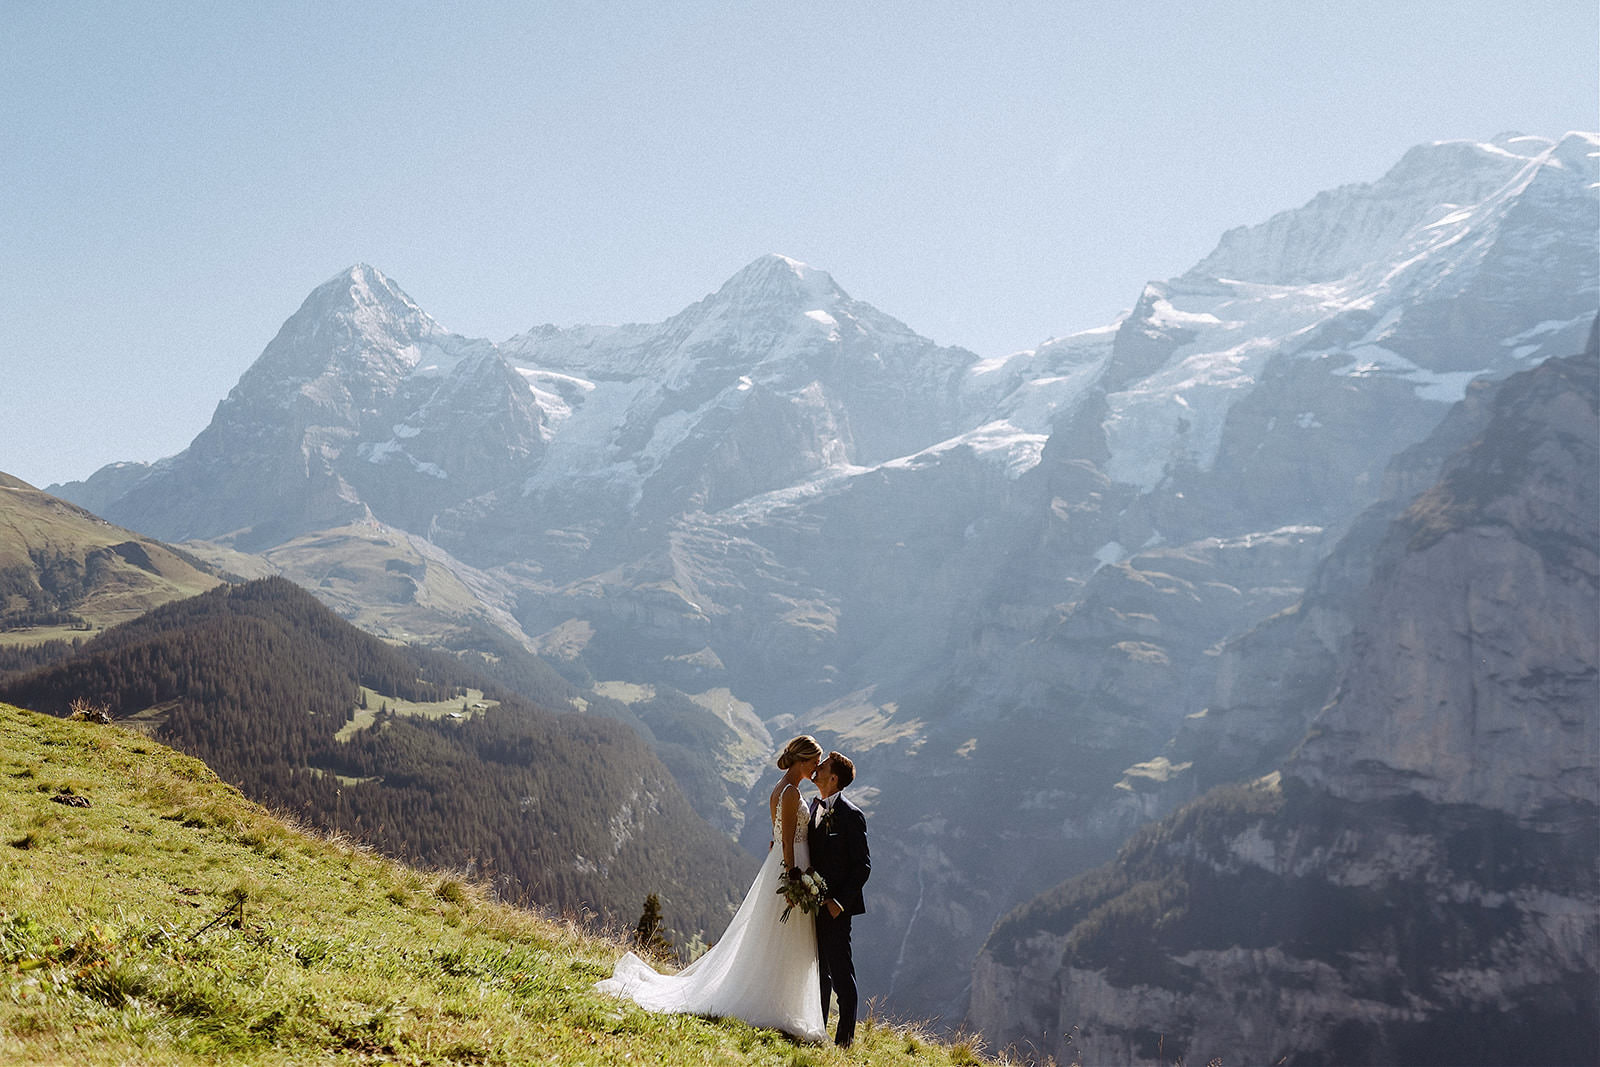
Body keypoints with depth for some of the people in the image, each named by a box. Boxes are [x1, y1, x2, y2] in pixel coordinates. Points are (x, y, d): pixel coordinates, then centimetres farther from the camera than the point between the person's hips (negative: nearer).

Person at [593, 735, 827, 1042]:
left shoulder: (779, 790, 13)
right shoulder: (791, 792, -16)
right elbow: (788, 843, -19)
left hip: (776, 867, 10)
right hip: (790, 867, -10)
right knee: (779, 947, -3)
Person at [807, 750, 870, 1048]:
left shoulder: (850, 815, -15)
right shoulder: (815, 805, 10)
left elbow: (863, 865, -14)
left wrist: (839, 901, -19)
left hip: (836, 906, -8)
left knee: (841, 972, 0)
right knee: (819, 970, 18)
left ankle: (845, 1038, 10)